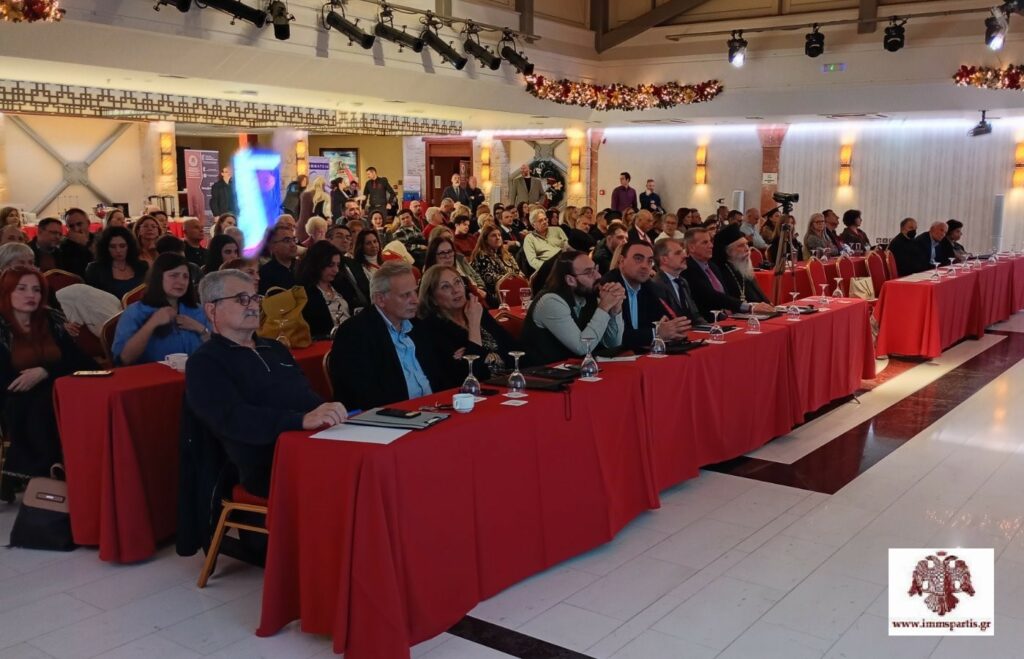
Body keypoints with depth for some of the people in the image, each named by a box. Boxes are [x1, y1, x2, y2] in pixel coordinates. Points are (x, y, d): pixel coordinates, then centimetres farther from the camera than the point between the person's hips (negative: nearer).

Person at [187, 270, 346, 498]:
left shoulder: (275, 348, 25)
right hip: (270, 469, -6)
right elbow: (233, 420, -15)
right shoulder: (205, 363, 1)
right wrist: (302, 420, -29)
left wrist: (333, 416, -1)